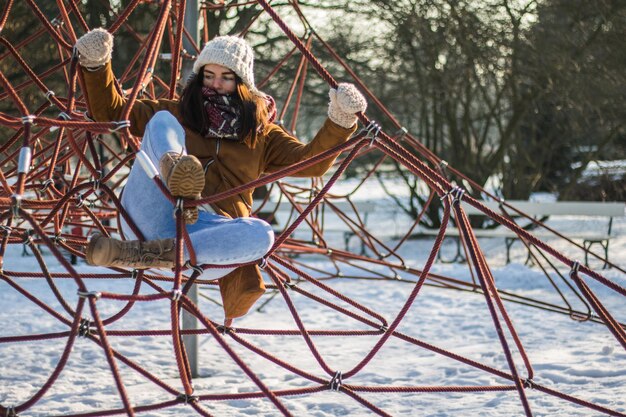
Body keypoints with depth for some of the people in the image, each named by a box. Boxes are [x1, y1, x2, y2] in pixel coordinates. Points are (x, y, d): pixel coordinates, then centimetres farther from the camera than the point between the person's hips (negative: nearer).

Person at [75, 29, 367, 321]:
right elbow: (109, 111, 23)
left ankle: (139, 254, -47)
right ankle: (175, 171, -53)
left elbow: (310, 162, 11)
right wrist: (96, 66, 6)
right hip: (151, 218, 0)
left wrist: (339, 122, -5)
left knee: (260, 234, -36)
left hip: (212, 229, 0)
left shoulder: (261, 133, 25)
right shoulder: (176, 113, 27)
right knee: (162, 121, -16)